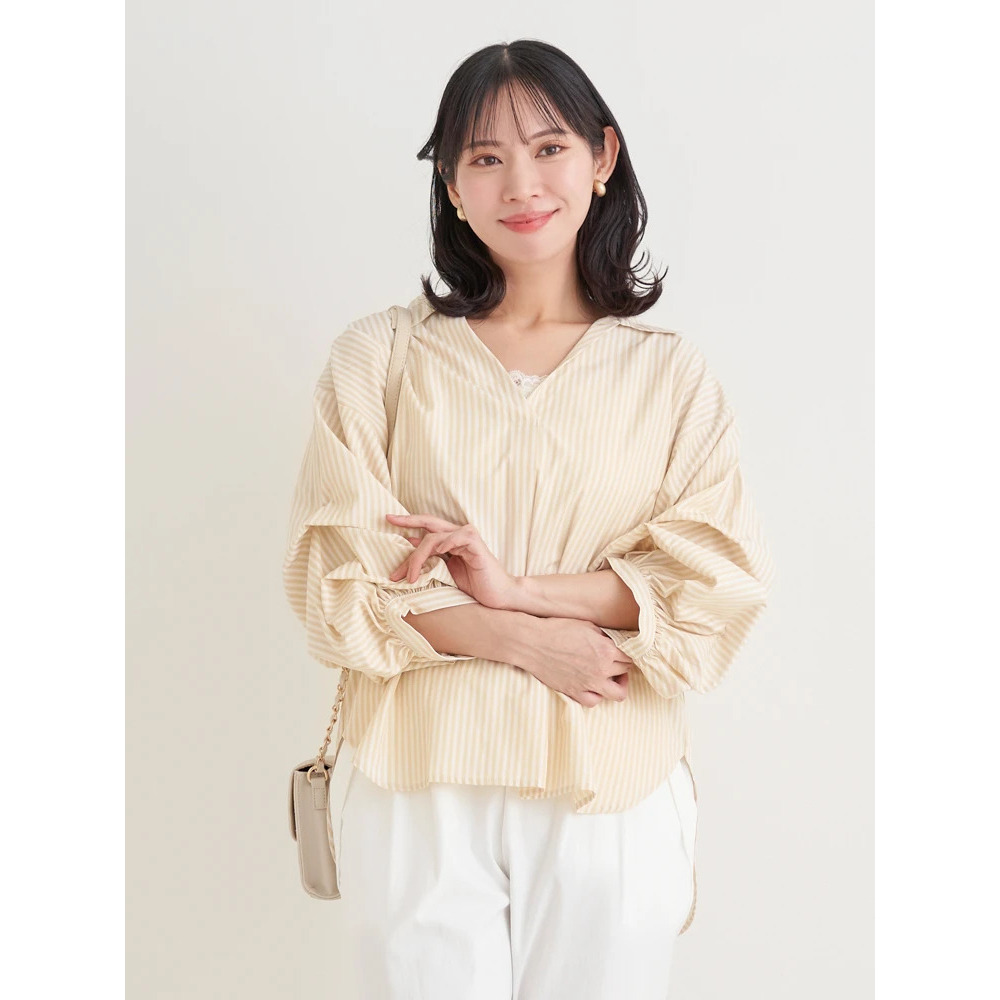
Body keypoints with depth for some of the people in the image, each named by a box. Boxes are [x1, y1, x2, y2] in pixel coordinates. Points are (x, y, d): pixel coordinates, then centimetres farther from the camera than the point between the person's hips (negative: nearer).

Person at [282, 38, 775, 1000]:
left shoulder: (669, 372, 4)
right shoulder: (379, 358, 3)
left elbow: (722, 580, -3)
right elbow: (337, 578, -2)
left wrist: (519, 585, -14)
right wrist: (519, 639, -14)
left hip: (614, 800, 1)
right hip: (422, 786, 0)